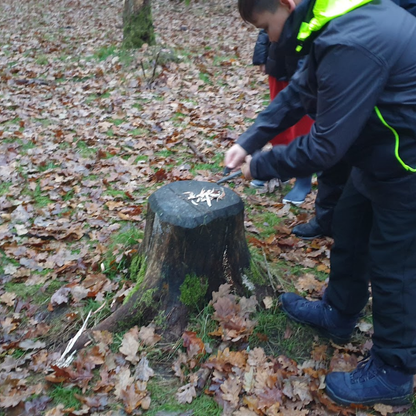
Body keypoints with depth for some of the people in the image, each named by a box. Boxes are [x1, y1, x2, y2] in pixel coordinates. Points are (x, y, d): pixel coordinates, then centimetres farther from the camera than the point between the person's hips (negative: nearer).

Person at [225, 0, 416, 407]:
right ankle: (337, 314, 42)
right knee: (348, 232, 20)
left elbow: (325, 146, -29)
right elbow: (298, 92, 9)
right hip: (380, 151, 10)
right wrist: (249, 142, 3)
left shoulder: (350, 46, -33)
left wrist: (260, 166, -14)